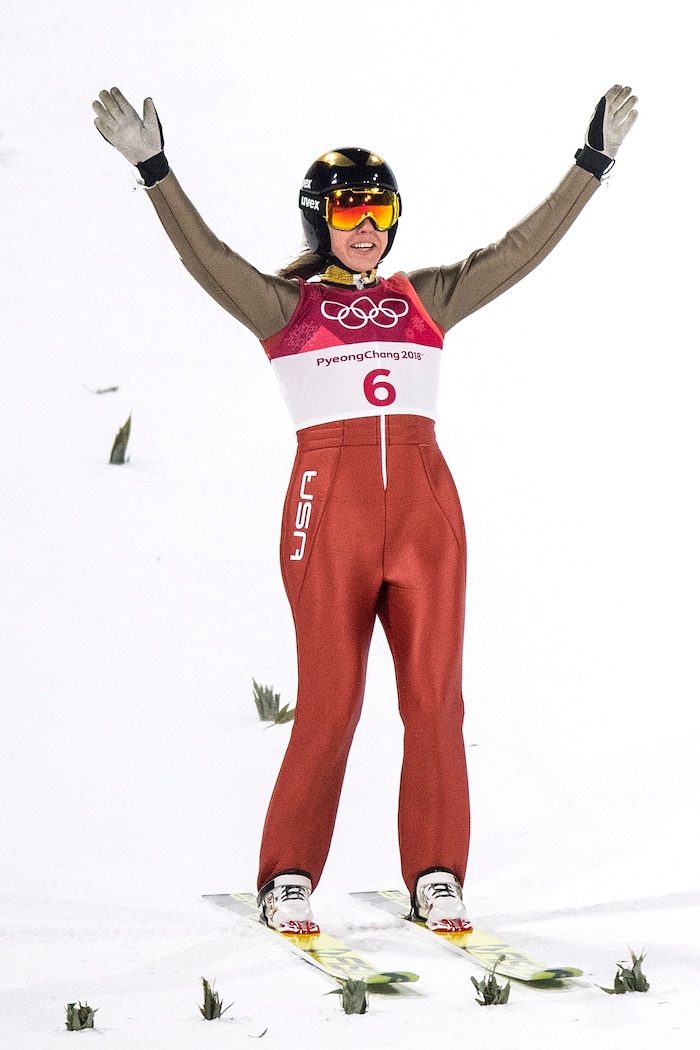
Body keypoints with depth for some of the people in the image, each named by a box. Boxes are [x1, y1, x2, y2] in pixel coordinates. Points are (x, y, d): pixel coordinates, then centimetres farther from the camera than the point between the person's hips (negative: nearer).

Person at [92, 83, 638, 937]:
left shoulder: (425, 299, 15)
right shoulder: (285, 306, 6)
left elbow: (520, 249, 13)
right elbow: (207, 257, -8)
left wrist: (593, 163, 9)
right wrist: (154, 170, -21)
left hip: (425, 510, 3)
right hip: (330, 512, -3)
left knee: (435, 699, 2)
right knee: (328, 706, -4)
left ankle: (436, 880, 10)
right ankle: (287, 883, 8)